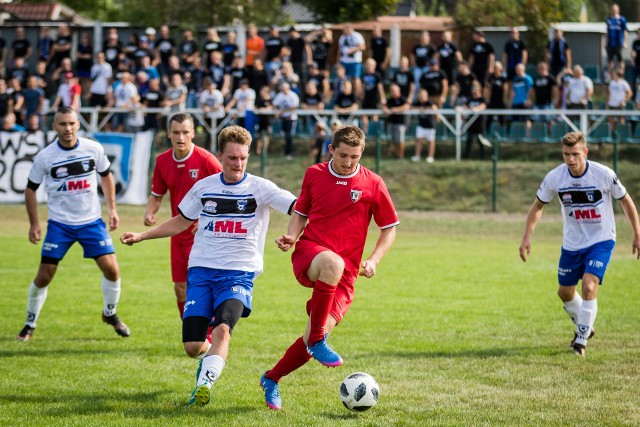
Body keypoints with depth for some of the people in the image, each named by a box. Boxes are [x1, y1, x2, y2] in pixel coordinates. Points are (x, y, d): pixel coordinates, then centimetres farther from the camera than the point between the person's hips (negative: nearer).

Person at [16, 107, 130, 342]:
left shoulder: (94, 149, -5)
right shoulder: (45, 156, -9)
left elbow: (106, 176, 13)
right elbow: (30, 189, 3)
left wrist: (112, 208, 6)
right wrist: (34, 223, -1)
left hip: (91, 221, 1)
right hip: (59, 224, -1)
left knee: (111, 269, -7)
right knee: (44, 276, -5)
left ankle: (110, 314, 19)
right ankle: (30, 325, 13)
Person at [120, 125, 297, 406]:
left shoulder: (260, 188, -2)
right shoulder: (204, 187, 7)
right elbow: (181, 222, 21)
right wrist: (141, 236, 16)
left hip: (239, 274, -3)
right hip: (202, 269, 3)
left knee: (222, 329, -29)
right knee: (192, 346, -2)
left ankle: (205, 384, -31)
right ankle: (209, 358, 33)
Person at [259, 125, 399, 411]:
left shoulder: (373, 184, 2)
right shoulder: (314, 175, 7)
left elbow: (389, 229, 9)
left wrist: (373, 261, -7)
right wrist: (291, 236, -2)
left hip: (345, 273, 1)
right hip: (308, 252, -1)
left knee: (317, 336, -7)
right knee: (332, 263, -40)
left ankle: (271, 380, 21)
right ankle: (317, 341, -28)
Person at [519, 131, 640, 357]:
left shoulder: (604, 175, -20)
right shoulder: (555, 178, -13)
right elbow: (538, 205, 3)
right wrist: (527, 237, -5)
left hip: (601, 240, -4)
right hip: (572, 243, 4)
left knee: (589, 286, -21)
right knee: (565, 292, 13)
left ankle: (581, 340, -7)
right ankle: (585, 327, 41)